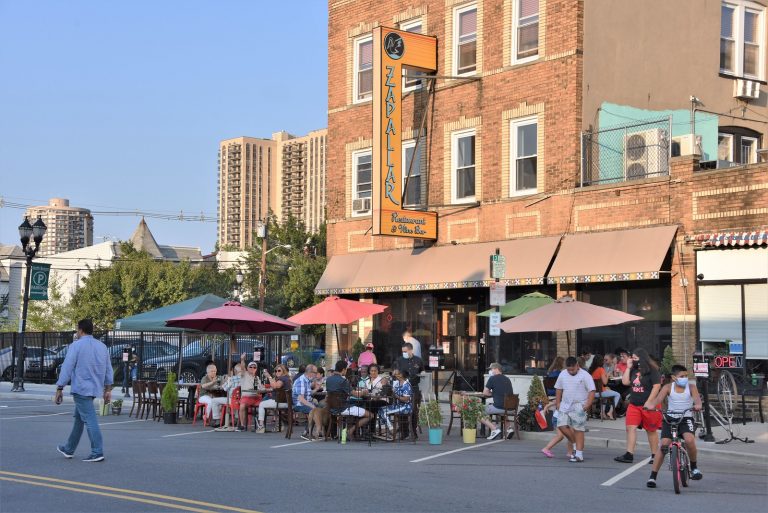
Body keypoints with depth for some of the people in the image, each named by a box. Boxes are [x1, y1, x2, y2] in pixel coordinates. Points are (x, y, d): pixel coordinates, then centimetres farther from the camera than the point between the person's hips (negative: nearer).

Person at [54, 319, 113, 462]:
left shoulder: (76, 346, -8)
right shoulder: (102, 347, 12)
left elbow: (67, 368, -10)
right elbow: (108, 370, 15)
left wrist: (59, 389, -5)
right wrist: (108, 390, 21)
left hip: (80, 389, -7)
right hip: (94, 388, 7)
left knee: (90, 420, -9)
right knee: (79, 418, 18)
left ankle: (97, 453, -13)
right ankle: (69, 449, 28)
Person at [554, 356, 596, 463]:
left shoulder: (585, 375, -7)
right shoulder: (563, 375, 9)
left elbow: (592, 391, -9)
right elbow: (559, 389, 18)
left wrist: (587, 405, -18)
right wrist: (557, 403, 12)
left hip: (579, 406, -5)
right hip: (565, 405, 5)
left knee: (578, 430, -5)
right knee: (562, 425, -6)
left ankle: (579, 455, -2)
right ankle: (576, 444, 15)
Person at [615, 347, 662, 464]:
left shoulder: (652, 370, -9)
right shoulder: (634, 370, 11)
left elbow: (657, 386, -15)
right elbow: (625, 382, 7)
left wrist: (649, 402, -20)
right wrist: (628, 367, 2)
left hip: (648, 406, -6)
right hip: (634, 405, 6)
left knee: (651, 430, 7)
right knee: (630, 428, -6)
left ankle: (654, 455, 17)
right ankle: (629, 455, -8)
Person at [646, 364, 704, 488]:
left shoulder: (691, 387, 0)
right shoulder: (668, 387, -1)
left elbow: (697, 398, -17)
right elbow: (658, 398, -15)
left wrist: (698, 405, -42)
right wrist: (651, 405, -38)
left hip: (686, 419, 0)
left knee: (689, 440, -27)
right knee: (663, 445, -11)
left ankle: (694, 467, 0)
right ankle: (653, 476, -4)